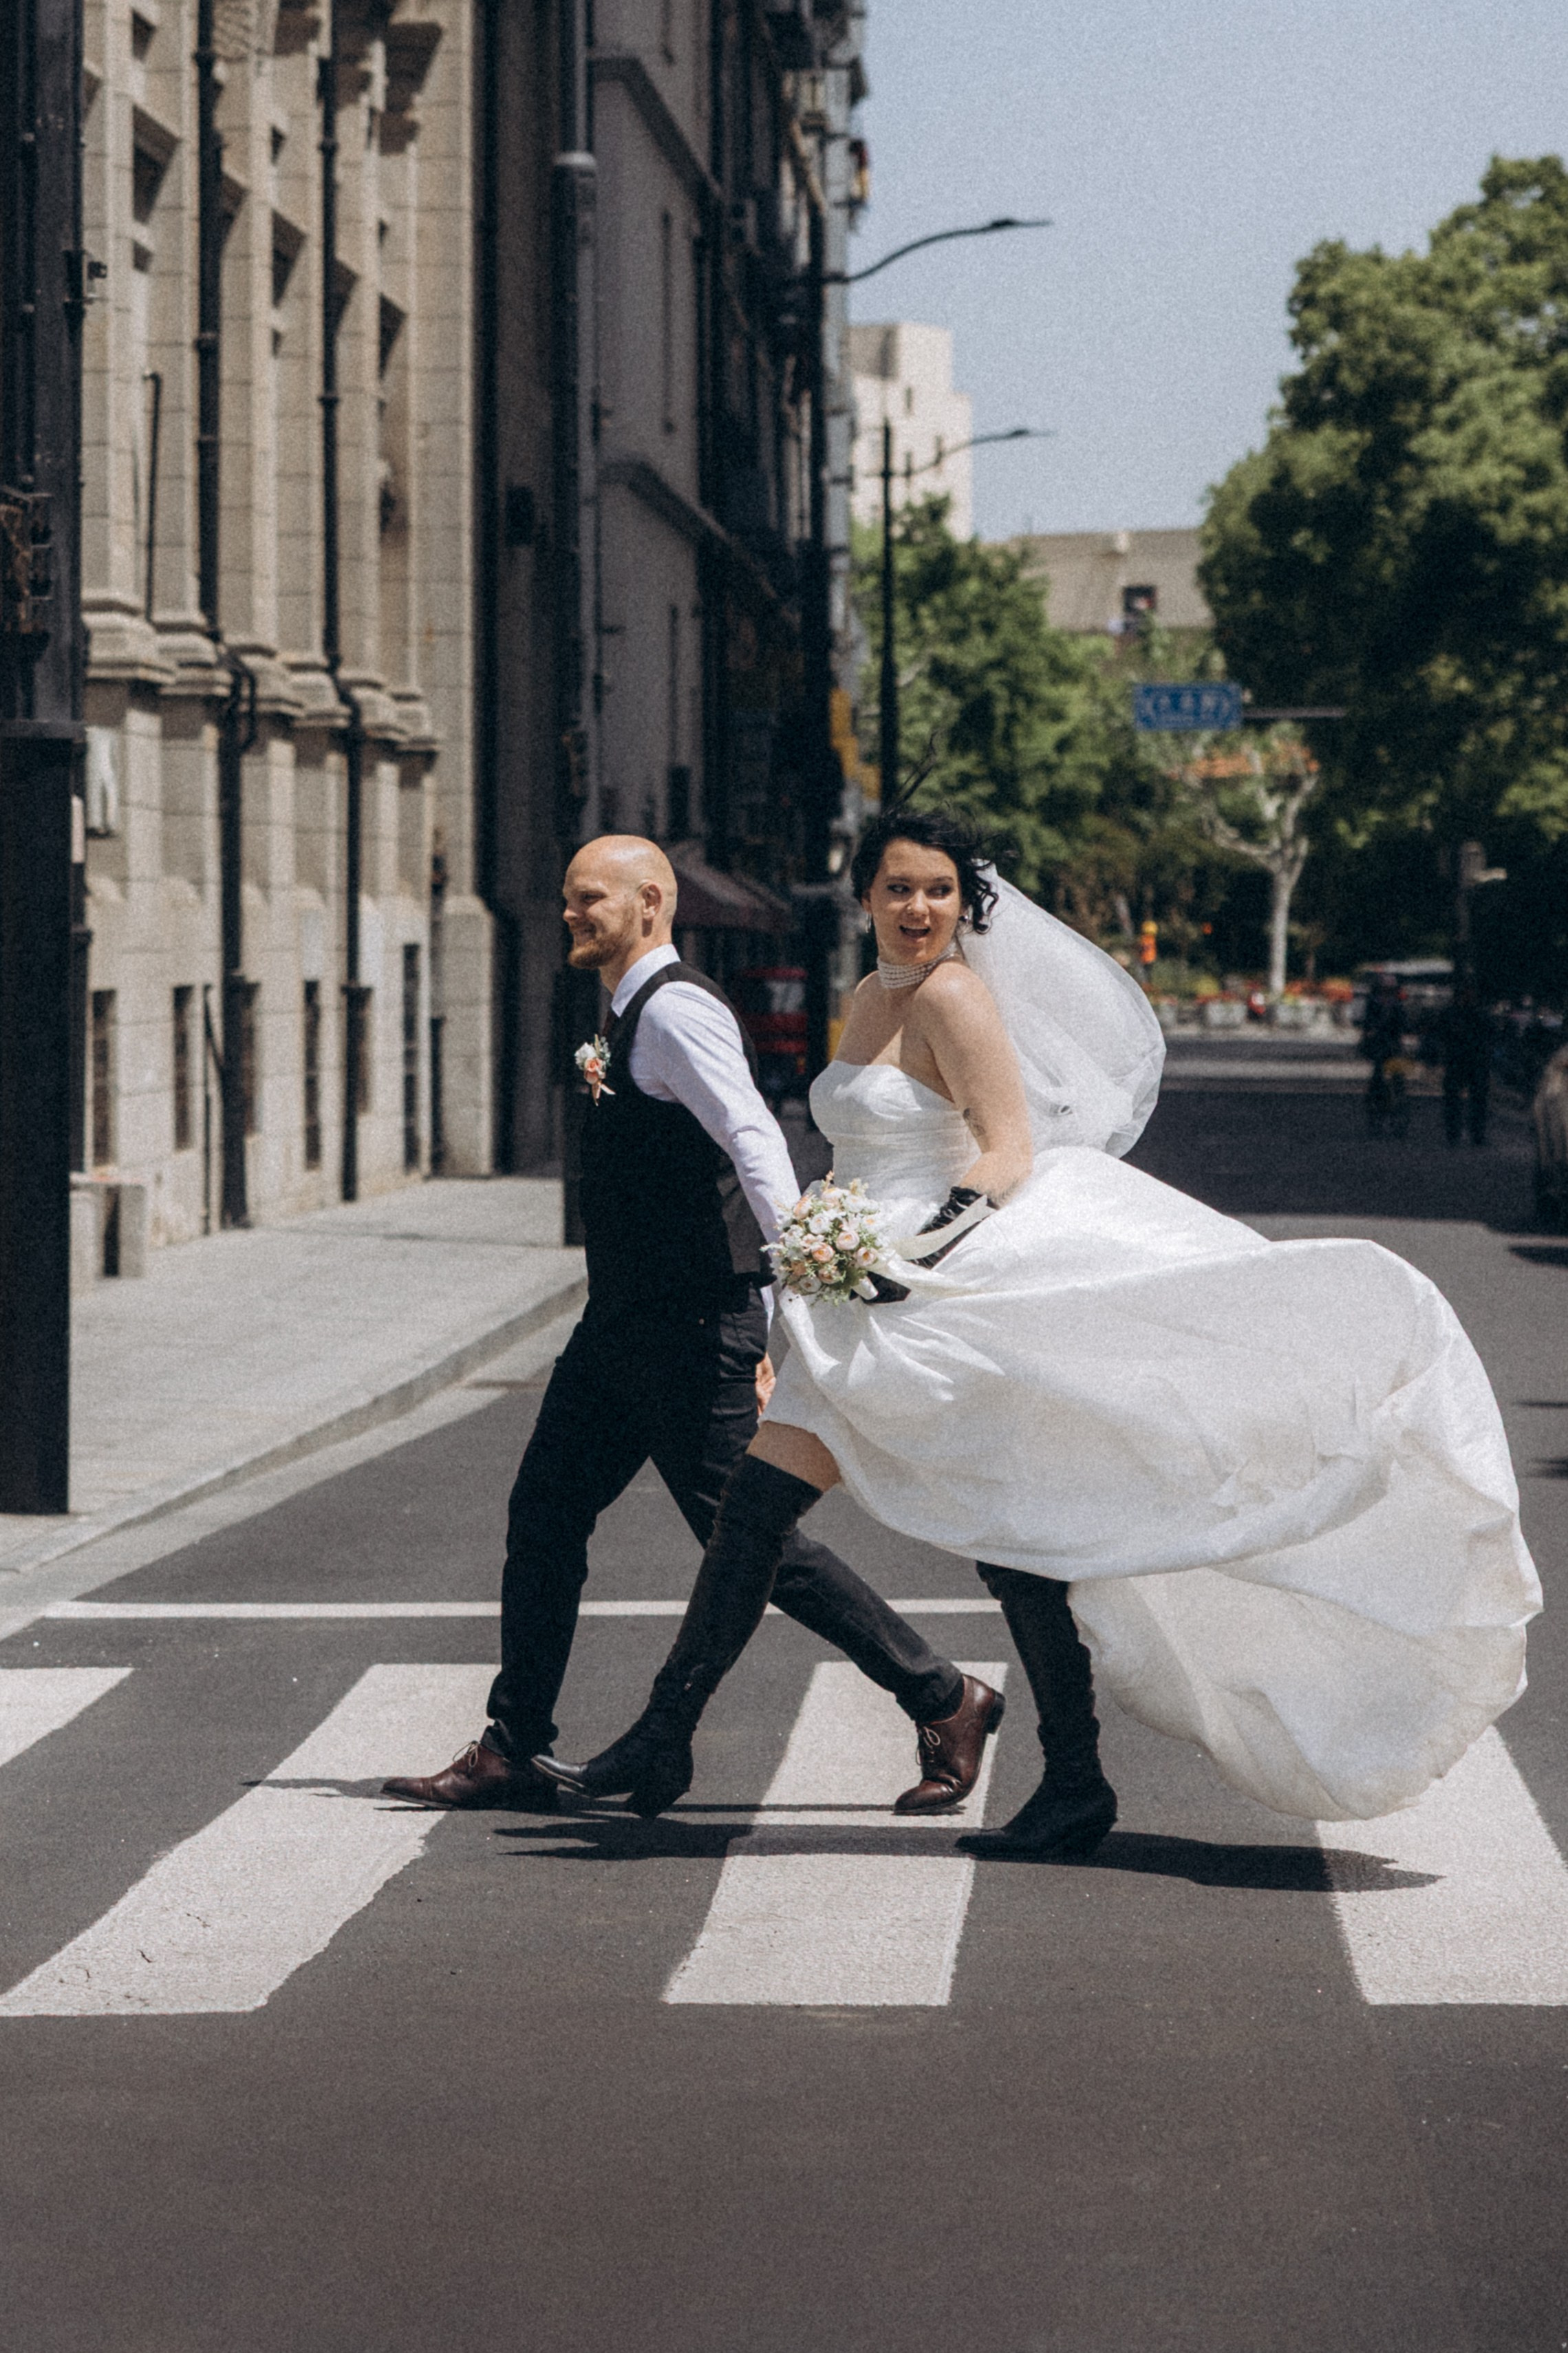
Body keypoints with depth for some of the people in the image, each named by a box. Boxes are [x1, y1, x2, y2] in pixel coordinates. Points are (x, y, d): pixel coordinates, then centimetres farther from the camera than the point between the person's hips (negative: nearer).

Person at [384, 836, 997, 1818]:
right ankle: (514, 1753, 16)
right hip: (623, 1327, 10)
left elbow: (754, 1138, -28)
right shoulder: (636, 1016, 17)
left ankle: (944, 1699, 4)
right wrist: (758, 1327, 26)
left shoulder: (677, 1010, -15)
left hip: (690, 1331, -10)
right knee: (545, 1516, 9)